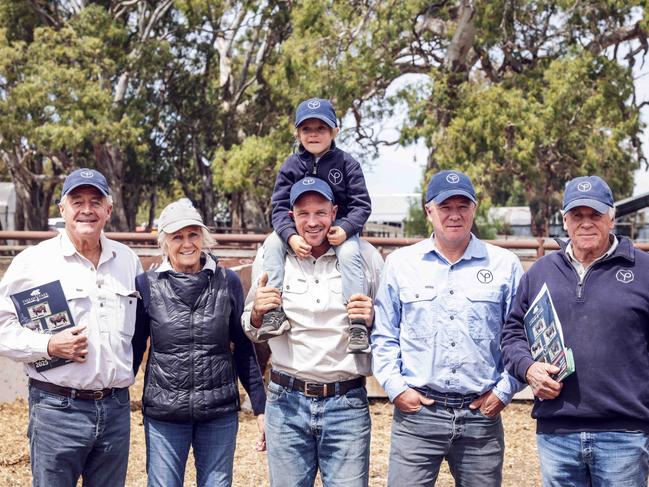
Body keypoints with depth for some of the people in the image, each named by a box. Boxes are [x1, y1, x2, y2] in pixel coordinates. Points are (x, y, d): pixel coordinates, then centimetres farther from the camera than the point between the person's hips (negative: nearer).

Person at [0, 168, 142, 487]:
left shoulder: (128, 260, 8)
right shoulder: (33, 261, -4)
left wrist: (126, 374, 7)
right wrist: (49, 346, -17)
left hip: (116, 409, 4)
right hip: (58, 409, -4)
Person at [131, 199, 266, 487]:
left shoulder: (228, 282, 1)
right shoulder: (146, 285, -1)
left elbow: (244, 349, 6)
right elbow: (134, 349, 5)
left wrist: (260, 407, 5)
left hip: (220, 413, 1)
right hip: (163, 415, 0)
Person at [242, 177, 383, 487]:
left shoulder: (366, 256, -1)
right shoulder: (270, 257, 3)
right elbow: (252, 331, 14)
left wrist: (372, 320, -12)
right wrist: (257, 312, -8)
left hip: (347, 404, -1)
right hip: (287, 402, 1)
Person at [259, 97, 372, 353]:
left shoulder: (346, 163, -4)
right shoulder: (291, 166, 0)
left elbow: (361, 204, -6)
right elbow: (280, 207, -6)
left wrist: (345, 230, -25)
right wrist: (291, 236, -26)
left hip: (339, 227, -2)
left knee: (350, 253, -31)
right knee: (272, 243, -22)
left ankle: (357, 322, -29)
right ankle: (274, 311, -25)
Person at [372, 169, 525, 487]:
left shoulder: (504, 265, 4)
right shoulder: (400, 263, 5)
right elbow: (383, 335, 8)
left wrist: (504, 390, 1)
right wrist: (395, 387, -2)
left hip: (482, 414, 1)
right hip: (415, 411, 0)